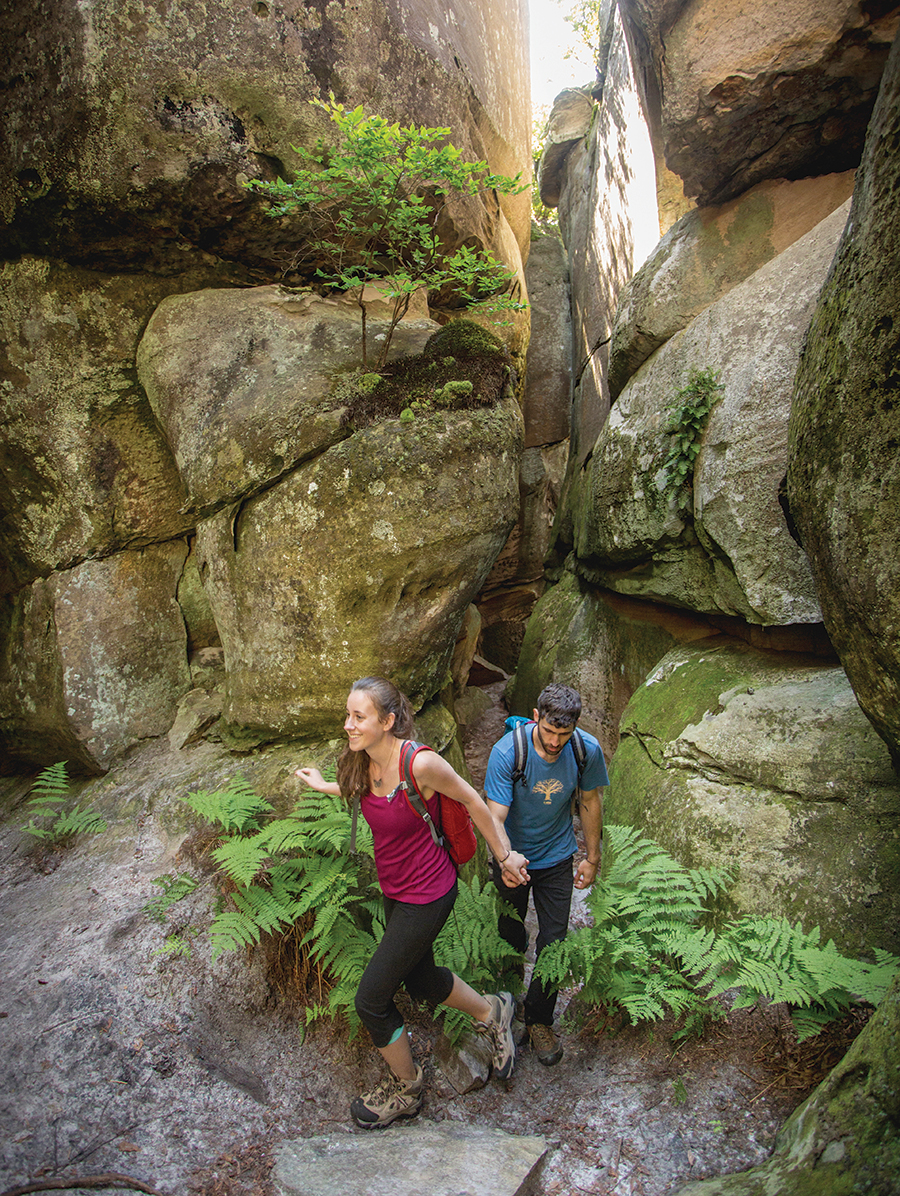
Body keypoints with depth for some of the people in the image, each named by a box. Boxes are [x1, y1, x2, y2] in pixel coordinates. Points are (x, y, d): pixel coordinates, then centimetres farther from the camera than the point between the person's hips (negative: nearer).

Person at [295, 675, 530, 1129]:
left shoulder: (421, 763, -30)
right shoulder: (362, 762, -9)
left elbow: (473, 802, -15)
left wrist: (504, 856, -5)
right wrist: (327, 787, 16)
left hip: (426, 895, -7)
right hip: (394, 890, 8)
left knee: (371, 999, 2)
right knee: (419, 980, 24)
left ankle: (405, 1090, 29)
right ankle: (492, 1012, 51)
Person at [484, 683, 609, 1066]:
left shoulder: (587, 750, -20)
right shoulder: (507, 752, -30)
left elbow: (590, 801, -4)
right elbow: (496, 815, -29)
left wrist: (592, 858, 3)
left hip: (556, 859, 1)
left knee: (554, 941, 5)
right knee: (510, 934, 17)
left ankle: (539, 1020, 28)